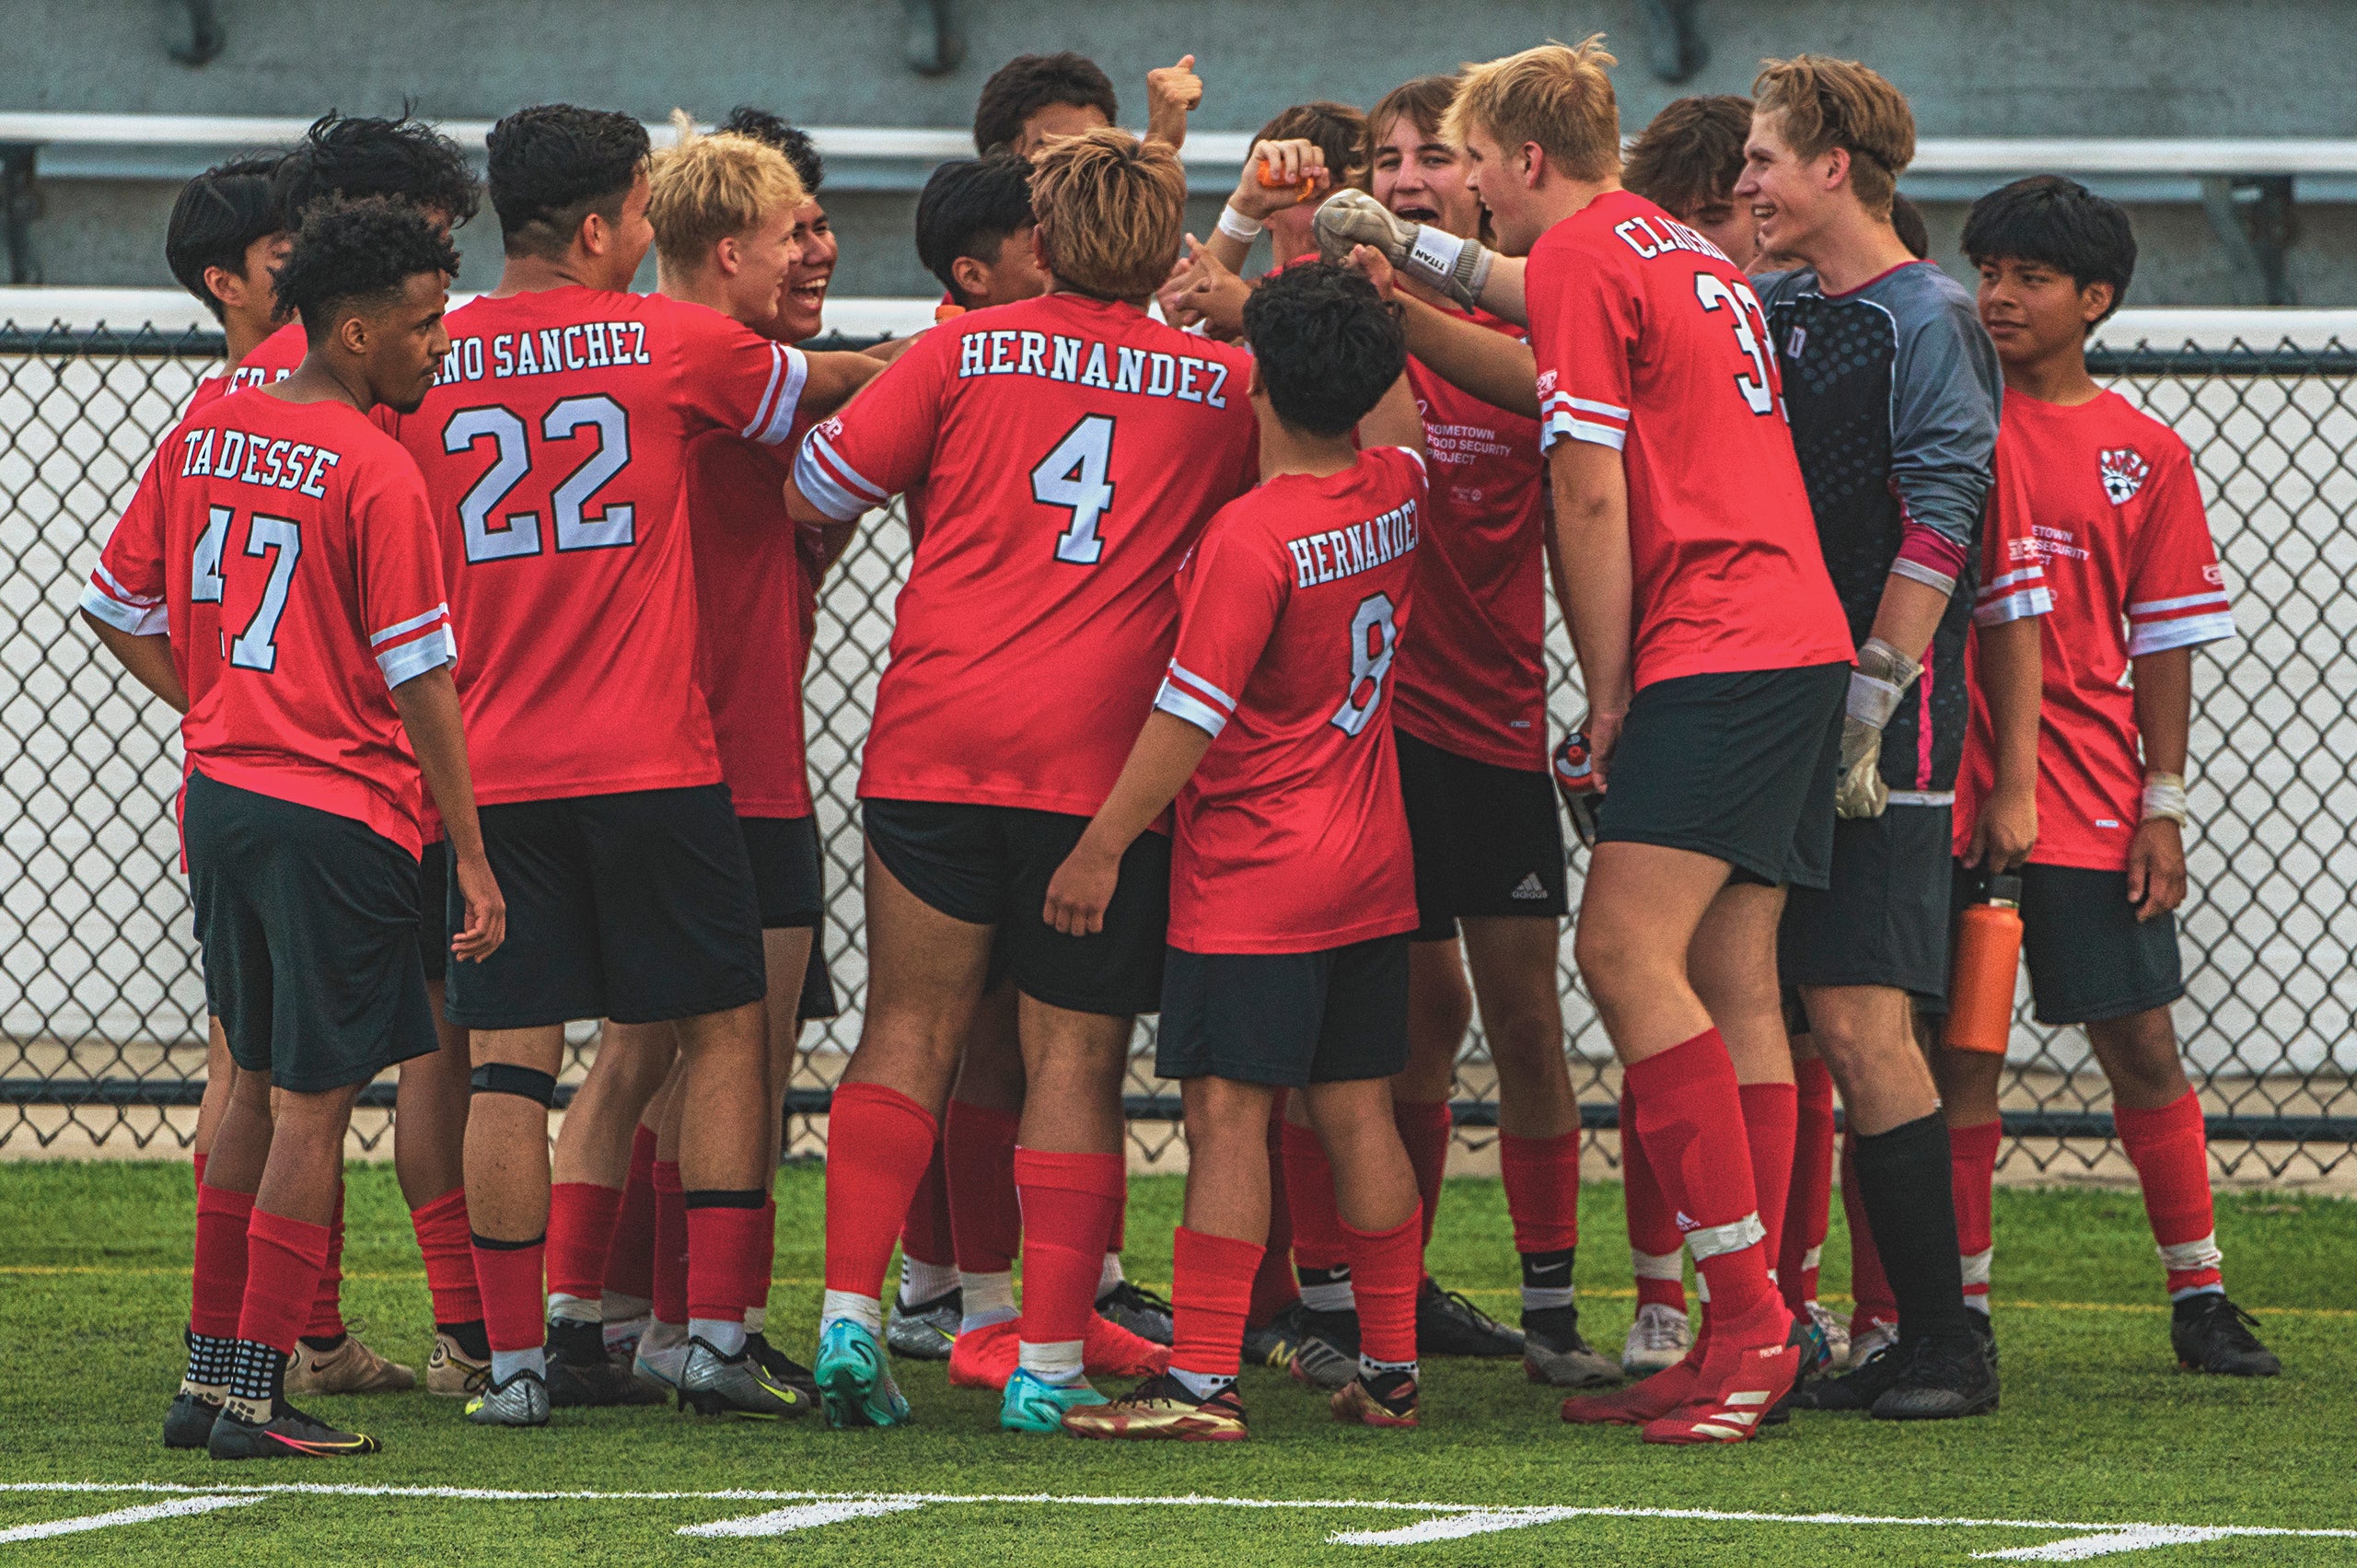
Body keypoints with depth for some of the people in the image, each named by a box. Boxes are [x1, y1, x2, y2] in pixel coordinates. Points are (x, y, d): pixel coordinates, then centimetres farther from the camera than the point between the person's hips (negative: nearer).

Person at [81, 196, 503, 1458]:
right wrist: (472, 858, -8)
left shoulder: (202, 438, 7)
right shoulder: (375, 470, -14)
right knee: (311, 1105, -2)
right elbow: (418, 677, -13)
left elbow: (115, 606, 14)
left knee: (259, 1090, 18)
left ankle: (209, 1376, 20)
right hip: (338, 811, -7)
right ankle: (258, 1398, -2)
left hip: (220, 791, 7)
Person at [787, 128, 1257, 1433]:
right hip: (1103, 754, 0)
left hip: (934, 738, 0)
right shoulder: (1218, 385, 7)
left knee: (909, 1030, 9)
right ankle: (1049, 1360, 0)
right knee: (1075, 1059, 4)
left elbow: (814, 492, 5)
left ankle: (849, 1311, -2)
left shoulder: (967, 352, 3)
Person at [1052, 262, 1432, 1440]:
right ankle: (1390, 1372, 16)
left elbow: (1191, 715, -19)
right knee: (1358, 1113, 12)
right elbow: (1397, 416, 27)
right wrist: (1360, 310, 31)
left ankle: (1202, 1381, -11)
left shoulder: (1251, 535, -19)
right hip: (1372, 868, 7)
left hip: (1251, 880, -7)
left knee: (1227, 1117, -7)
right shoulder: (1392, 494, 1)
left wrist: (1102, 846, -13)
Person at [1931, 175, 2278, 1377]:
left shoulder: (2144, 455, 5)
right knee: (1957, 1045, 1)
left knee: (2139, 1041, 2)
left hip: (2091, 801, 0)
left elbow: (2165, 643, 6)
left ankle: (2200, 1297, 12)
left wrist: (2161, 807, 0)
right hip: (1952, 780, 0)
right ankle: (1959, 1308, 8)